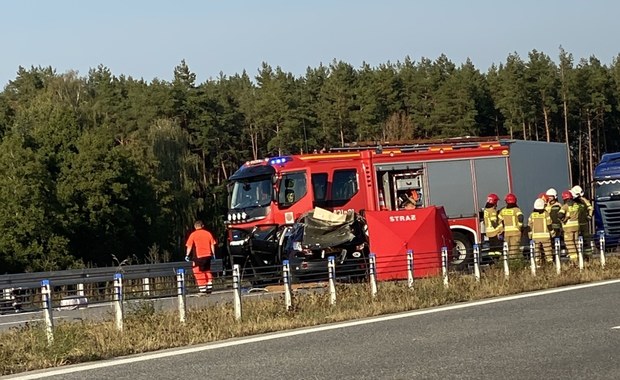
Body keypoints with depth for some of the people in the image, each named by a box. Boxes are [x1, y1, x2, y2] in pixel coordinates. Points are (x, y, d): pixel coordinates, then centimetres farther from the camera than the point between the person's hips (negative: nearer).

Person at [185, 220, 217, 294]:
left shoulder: (193, 235, -4)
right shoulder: (208, 233, 7)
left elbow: (189, 246, -8)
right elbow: (212, 245, 8)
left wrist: (187, 255, -4)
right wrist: (213, 254, 15)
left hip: (199, 256, -4)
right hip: (208, 255, 4)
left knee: (199, 272, 3)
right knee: (207, 270, 19)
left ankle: (202, 288, -1)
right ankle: (209, 287, 14)